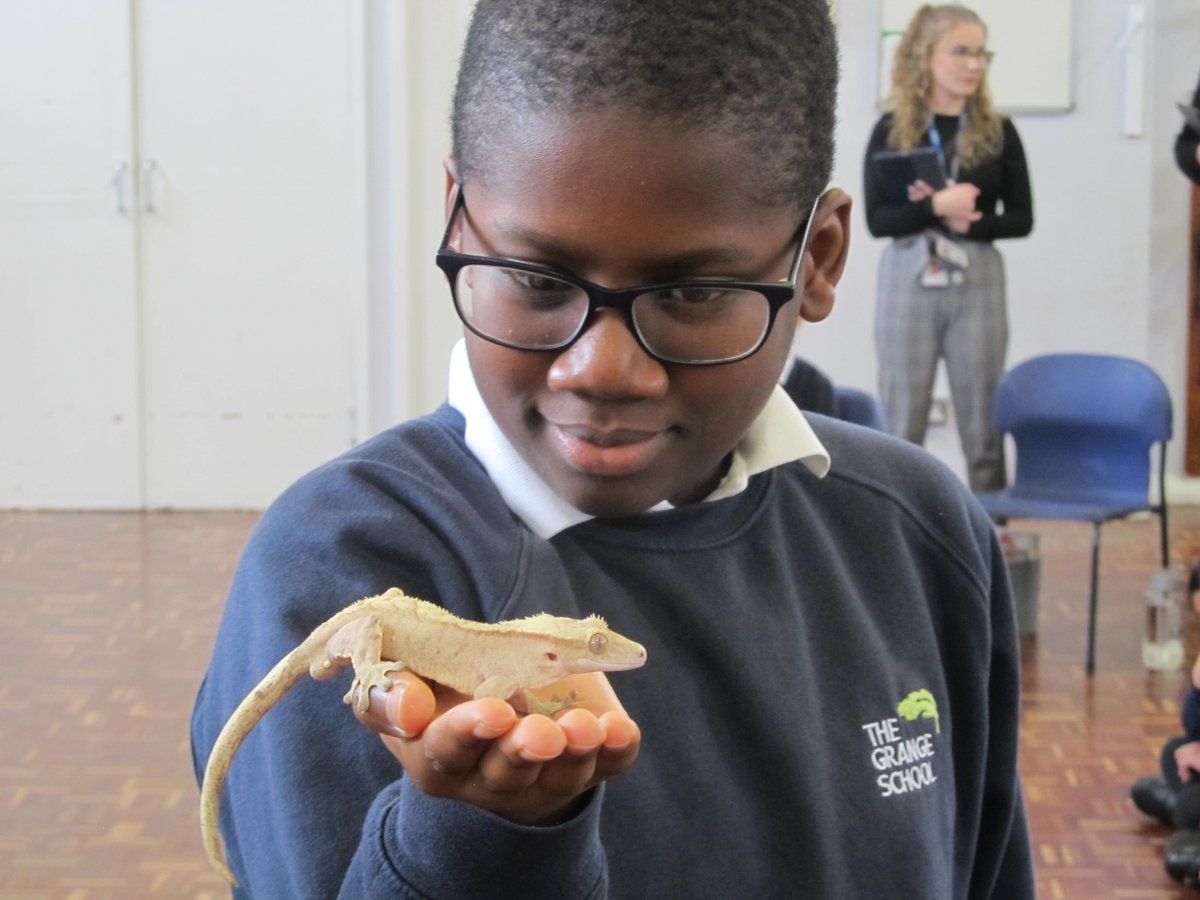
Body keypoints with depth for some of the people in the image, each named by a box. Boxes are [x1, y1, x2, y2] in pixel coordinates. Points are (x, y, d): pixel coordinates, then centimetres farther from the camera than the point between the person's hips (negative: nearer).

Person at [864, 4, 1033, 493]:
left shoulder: (998, 132, 3)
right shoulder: (891, 130, 1)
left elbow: (1021, 219, 3)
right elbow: (876, 219, -4)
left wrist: (968, 222, -13)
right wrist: (936, 207, -18)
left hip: (978, 284, 1)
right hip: (908, 282, 0)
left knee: (983, 423, 5)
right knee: (901, 425, 5)